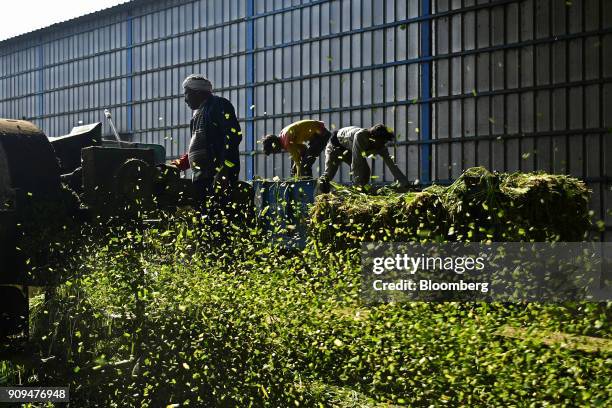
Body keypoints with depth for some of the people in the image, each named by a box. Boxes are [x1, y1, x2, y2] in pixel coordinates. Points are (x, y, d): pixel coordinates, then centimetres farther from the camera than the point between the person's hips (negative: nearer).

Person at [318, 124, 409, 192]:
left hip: (350, 150, 6)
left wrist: (406, 184, -26)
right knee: (329, 173, -22)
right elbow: (356, 162, -44)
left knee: (365, 172, -11)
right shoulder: (360, 136, -42)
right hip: (335, 144, -6)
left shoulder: (380, 146, -23)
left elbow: (391, 165, -21)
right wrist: (358, 183, -45)